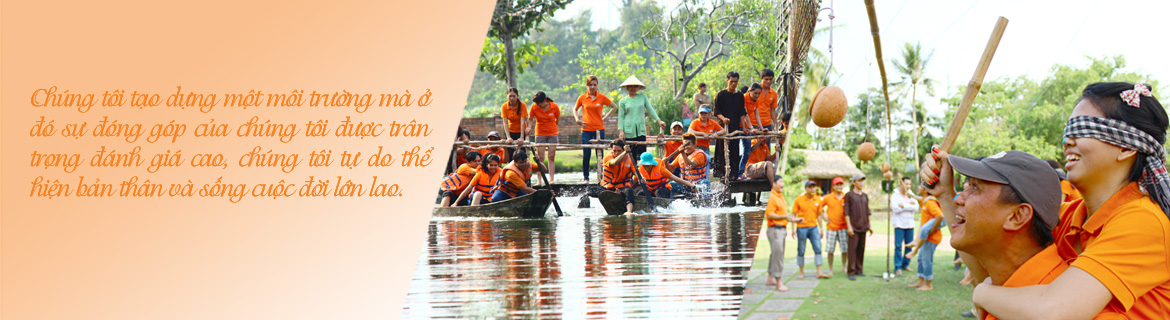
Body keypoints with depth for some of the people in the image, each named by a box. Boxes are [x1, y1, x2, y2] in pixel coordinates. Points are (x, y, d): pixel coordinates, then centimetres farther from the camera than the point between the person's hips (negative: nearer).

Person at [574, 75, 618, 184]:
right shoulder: (582, 98, 2)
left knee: (600, 155, -1)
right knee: (586, 155, 1)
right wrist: (577, 119, 2)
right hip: (586, 130, 0)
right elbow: (575, 109, 19)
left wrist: (605, 117, 5)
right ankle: (586, 178, 10)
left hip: (599, 129, 0)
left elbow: (614, 107, 14)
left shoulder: (602, 98, 1)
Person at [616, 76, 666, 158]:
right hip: (628, 132, -1)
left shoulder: (643, 97, 11)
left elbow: (650, 109, 11)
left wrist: (659, 121, -1)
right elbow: (621, 117, 6)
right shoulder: (623, 101, 7)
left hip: (641, 131, 1)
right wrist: (621, 131, -5)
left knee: (642, 154, -8)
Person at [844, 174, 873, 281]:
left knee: (861, 248, 6)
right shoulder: (849, 195, -2)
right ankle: (851, 272, -7)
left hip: (863, 227, 6)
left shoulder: (865, 196, 15)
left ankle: (859, 270, 14)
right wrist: (849, 226, -13)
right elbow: (846, 212, -6)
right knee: (852, 249, -8)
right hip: (854, 227, -6)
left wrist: (869, 226, 17)